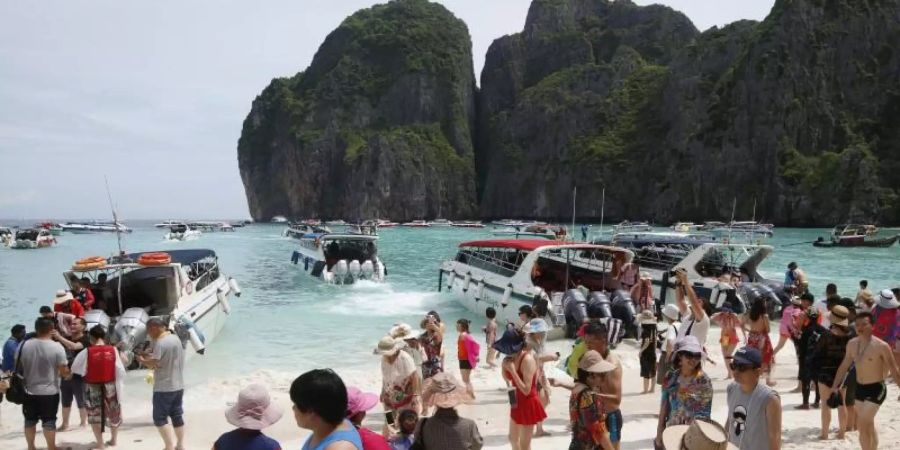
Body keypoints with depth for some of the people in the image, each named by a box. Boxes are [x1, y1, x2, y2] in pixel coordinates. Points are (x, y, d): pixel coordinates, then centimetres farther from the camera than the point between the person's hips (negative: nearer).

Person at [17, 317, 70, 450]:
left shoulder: (24, 345, -7)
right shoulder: (57, 347, -16)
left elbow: (17, 366, 4)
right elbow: (64, 371, -13)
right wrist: (66, 374, 10)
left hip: (28, 391, 3)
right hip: (50, 392, -3)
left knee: (30, 420, 17)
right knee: (49, 422, 6)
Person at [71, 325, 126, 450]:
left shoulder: (87, 352, -13)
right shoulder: (113, 350, -8)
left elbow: (76, 368, -2)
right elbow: (120, 370, -6)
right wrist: (120, 384, 4)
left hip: (92, 387, -2)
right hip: (110, 386, 2)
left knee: (95, 415, 13)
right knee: (114, 413, 20)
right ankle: (113, 439, 34)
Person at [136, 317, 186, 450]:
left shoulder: (160, 343, -18)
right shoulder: (175, 338, 9)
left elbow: (153, 364, -19)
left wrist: (141, 360, 0)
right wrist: (150, 355, 12)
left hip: (164, 388, -8)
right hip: (178, 385, 8)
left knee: (159, 418, 1)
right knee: (177, 416, 14)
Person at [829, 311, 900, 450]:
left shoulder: (881, 346, -18)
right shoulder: (852, 344, 0)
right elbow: (844, 365, 12)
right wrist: (834, 386, 14)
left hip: (876, 389, -6)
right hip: (859, 388, 6)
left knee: (862, 426, -12)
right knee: (868, 425, 18)